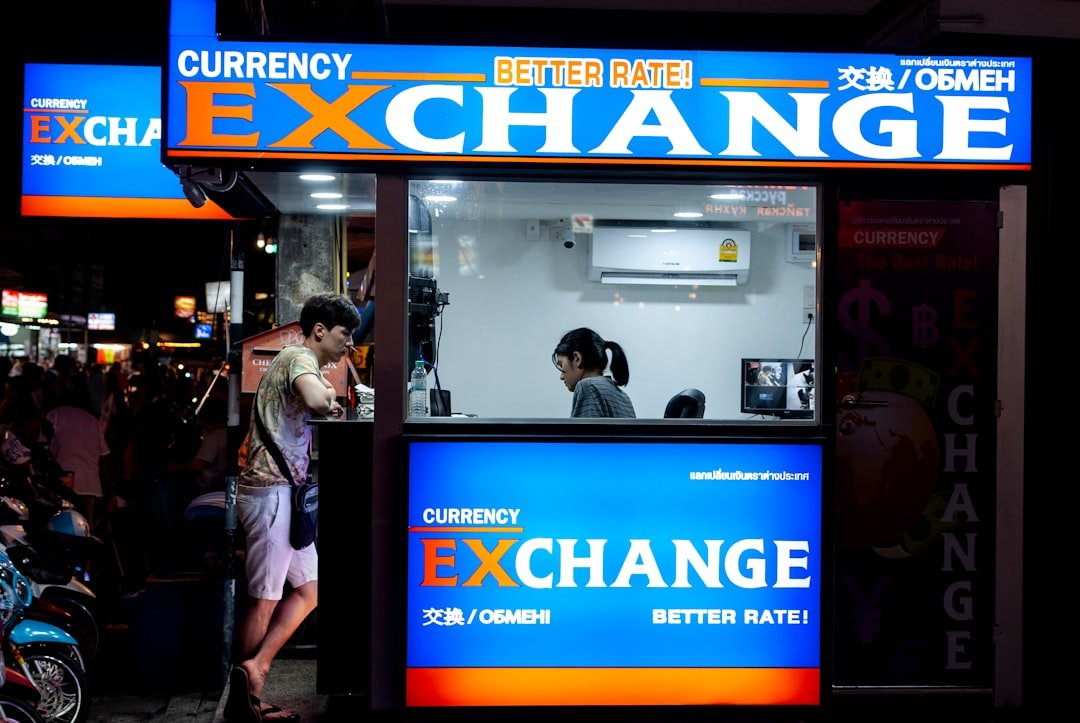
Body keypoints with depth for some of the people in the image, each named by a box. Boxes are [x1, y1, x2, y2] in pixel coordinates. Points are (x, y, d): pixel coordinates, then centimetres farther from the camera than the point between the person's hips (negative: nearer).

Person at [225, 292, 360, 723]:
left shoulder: (300, 362, 22)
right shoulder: (300, 357, -10)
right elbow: (316, 401, -32)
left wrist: (328, 407, 2)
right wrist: (329, 396, -11)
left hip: (283, 493, 10)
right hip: (273, 491, -10)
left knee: (308, 589, 11)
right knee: (265, 601, -3)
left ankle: (253, 671, 9)